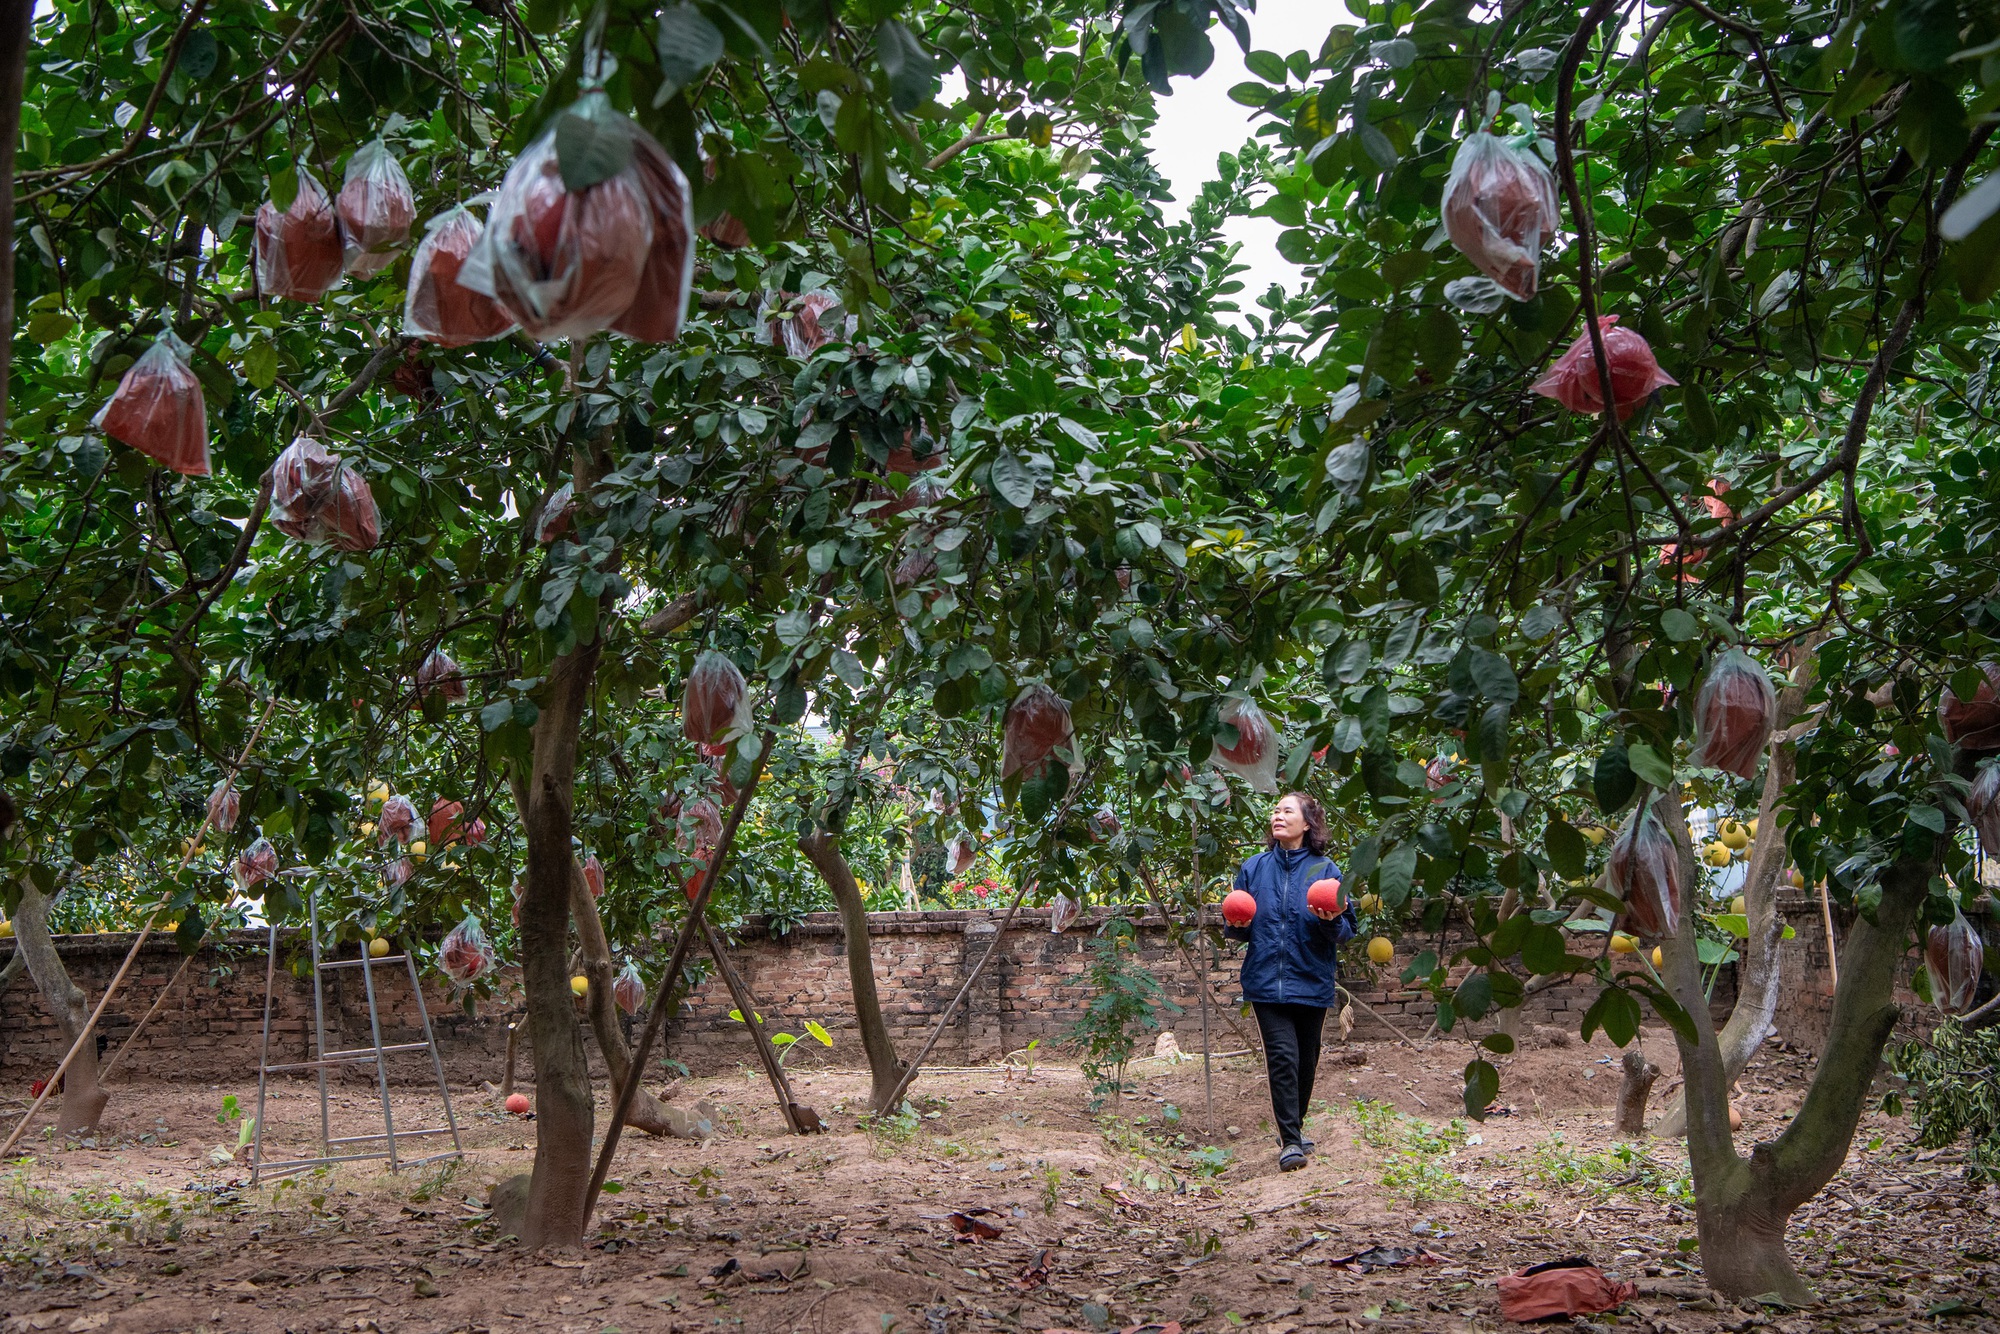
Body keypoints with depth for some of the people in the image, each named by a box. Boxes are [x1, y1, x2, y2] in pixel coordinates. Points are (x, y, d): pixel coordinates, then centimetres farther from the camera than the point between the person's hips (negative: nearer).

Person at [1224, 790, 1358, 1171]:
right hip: (1267, 981, 0)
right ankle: (1290, 1141, -9)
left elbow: (1346, 932, 1)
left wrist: (1331, 921, -20)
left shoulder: (1325, 870, 0)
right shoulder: (1254, 868, 6)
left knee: (1306, 1059, 11)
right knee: (1282, 1056, -11)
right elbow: (1239, 929, 15)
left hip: (1312, 982, 0)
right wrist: (1236, 923, -8)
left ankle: (1294, 1127, 31)